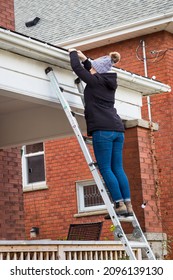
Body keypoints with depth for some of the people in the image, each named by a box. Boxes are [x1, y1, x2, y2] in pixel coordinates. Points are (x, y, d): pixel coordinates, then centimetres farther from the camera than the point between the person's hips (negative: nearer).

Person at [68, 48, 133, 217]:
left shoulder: (94, 81, -1)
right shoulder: (109, 82, 20)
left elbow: (76, 67, 6)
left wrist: (73, 53, 23)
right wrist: (85, 59, 45)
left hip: (103, 130, -8)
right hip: (117, 129, 8)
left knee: (105, 169, -7)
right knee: (117, 168, 6)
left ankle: (120, 205, -12)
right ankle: (128, 205, 1)